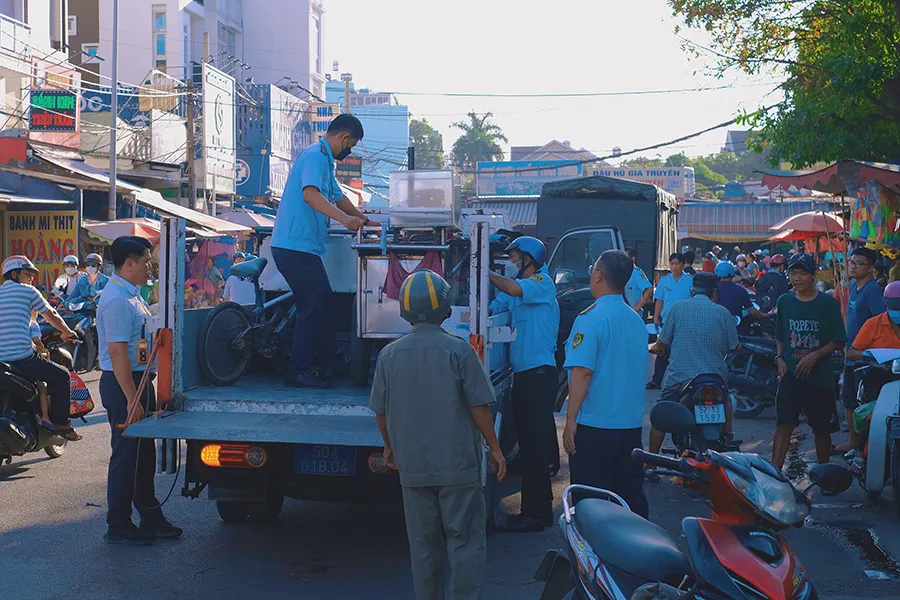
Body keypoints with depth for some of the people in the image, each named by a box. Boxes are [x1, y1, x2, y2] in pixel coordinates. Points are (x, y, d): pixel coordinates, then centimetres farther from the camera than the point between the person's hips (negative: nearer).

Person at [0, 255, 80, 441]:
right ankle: (61, 424, 9)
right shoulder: (28, 292, 1)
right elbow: (51, 315, 11)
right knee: (61, 376, 12)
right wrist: (67, 332, 29)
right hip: (22, 360, -6)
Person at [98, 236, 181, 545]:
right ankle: (118, 528, 6)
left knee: (144, 453, 17)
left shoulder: (132, 295, 13)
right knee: (126, 456, -3)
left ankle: (150, 517, 27)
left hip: (139, 380, 10)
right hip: (123, 384, -10)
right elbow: (117, 352, -24)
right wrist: (132, 400, -25)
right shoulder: (117, 300, -20)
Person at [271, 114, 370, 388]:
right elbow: (310, 193, -30)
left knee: (323, 302, 14)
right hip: (296, 246, -11)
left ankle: (327, 364, 23)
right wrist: (344, 218, -39)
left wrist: (360, 217, 44)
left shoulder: (324, 159, 21)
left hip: (304, 247, 11)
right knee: (313, 306, -7)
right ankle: (298, 371, 0)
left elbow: (337, 196, 35)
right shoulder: (315, 155, -13)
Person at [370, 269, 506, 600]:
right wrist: (495, 448, 2)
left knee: (424, 547, 12)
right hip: (458, 464, -3)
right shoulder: (457, 350, -10)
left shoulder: (389, 354, 0)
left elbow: (381, 412, 8)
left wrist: (390, 446, 25)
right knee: (465, 544, 3)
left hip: (413, 467, 3)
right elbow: (478, 407, -9)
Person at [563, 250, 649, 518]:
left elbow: (582, 372, -19)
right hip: (632, 424, 7)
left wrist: (571, 420, -15)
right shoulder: (636, 320, 9)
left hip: (594, 425, -7)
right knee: (632, 494, 13)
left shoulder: (591, 318, -13)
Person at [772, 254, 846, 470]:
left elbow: (838, 341, -3)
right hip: (790, 375, 1)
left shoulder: (828, 303, -4)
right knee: (783, 424, -10)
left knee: (822, 428, 10)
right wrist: (780, 358, -1)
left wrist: (815, 355, -17)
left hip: (820, 376, -1)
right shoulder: (784, 302, 6)